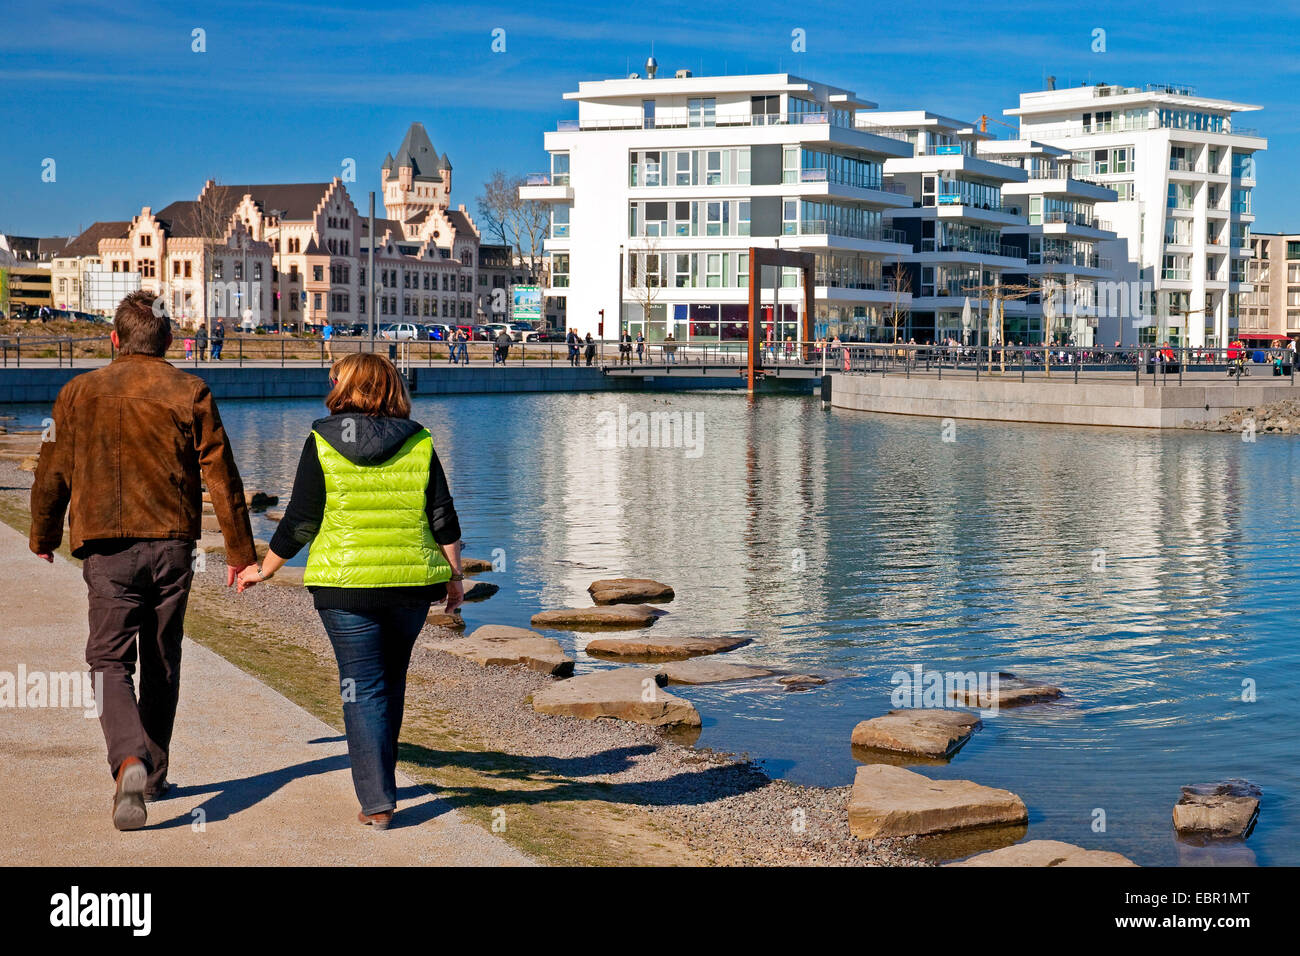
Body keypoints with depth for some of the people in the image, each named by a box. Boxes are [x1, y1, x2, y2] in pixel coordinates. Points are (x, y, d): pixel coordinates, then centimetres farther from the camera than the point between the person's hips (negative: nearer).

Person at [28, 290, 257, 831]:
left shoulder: (80, 393, 3)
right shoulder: (190, 394, 2)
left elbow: (53, 475, 9)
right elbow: (222, 478, 0)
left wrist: (43, 537, 25)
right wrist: (240, 552, 8)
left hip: (107, 548, -1)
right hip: (172, 544, 1)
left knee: (110, 660, -1)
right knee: (162, 664, 14)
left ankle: (129, 762, -26)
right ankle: (154, 775, 24)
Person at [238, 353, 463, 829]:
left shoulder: (322, 443, -4)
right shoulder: (419, 443, 3)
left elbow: (300, 522, -3)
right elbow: (443, 519, 3)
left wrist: (264, 570, 9)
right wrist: (455, 576, 14)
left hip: (345, 585, -3)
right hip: (412, 583, 3)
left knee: (363, 687, 2)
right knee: (391, 680, 19)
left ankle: (377, 802, -3)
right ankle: (379, 776, 32)